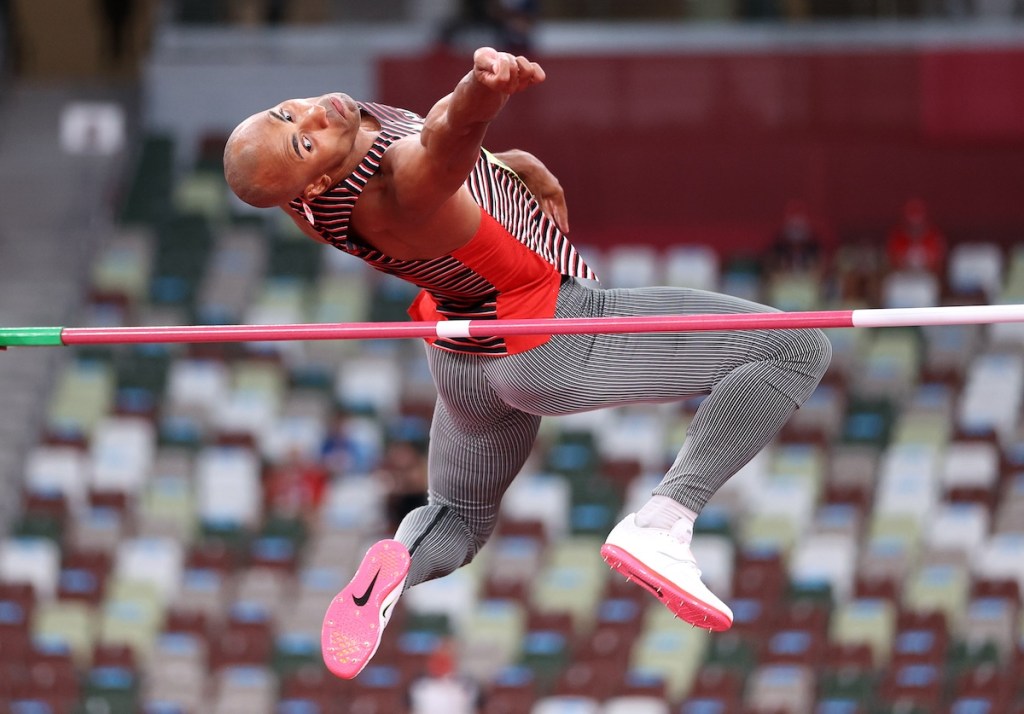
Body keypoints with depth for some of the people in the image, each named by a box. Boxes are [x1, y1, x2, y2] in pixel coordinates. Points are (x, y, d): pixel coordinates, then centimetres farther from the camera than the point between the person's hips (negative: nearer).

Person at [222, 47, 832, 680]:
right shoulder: (394, 193, -38)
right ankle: (662, 526, -15)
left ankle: (398, 562, -6)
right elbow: (447, 140, -64)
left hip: (465, 362, 8)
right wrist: (481, 89, -83)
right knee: (798, 352, -4)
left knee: (456, 520, 32)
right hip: (550, 353, -8)